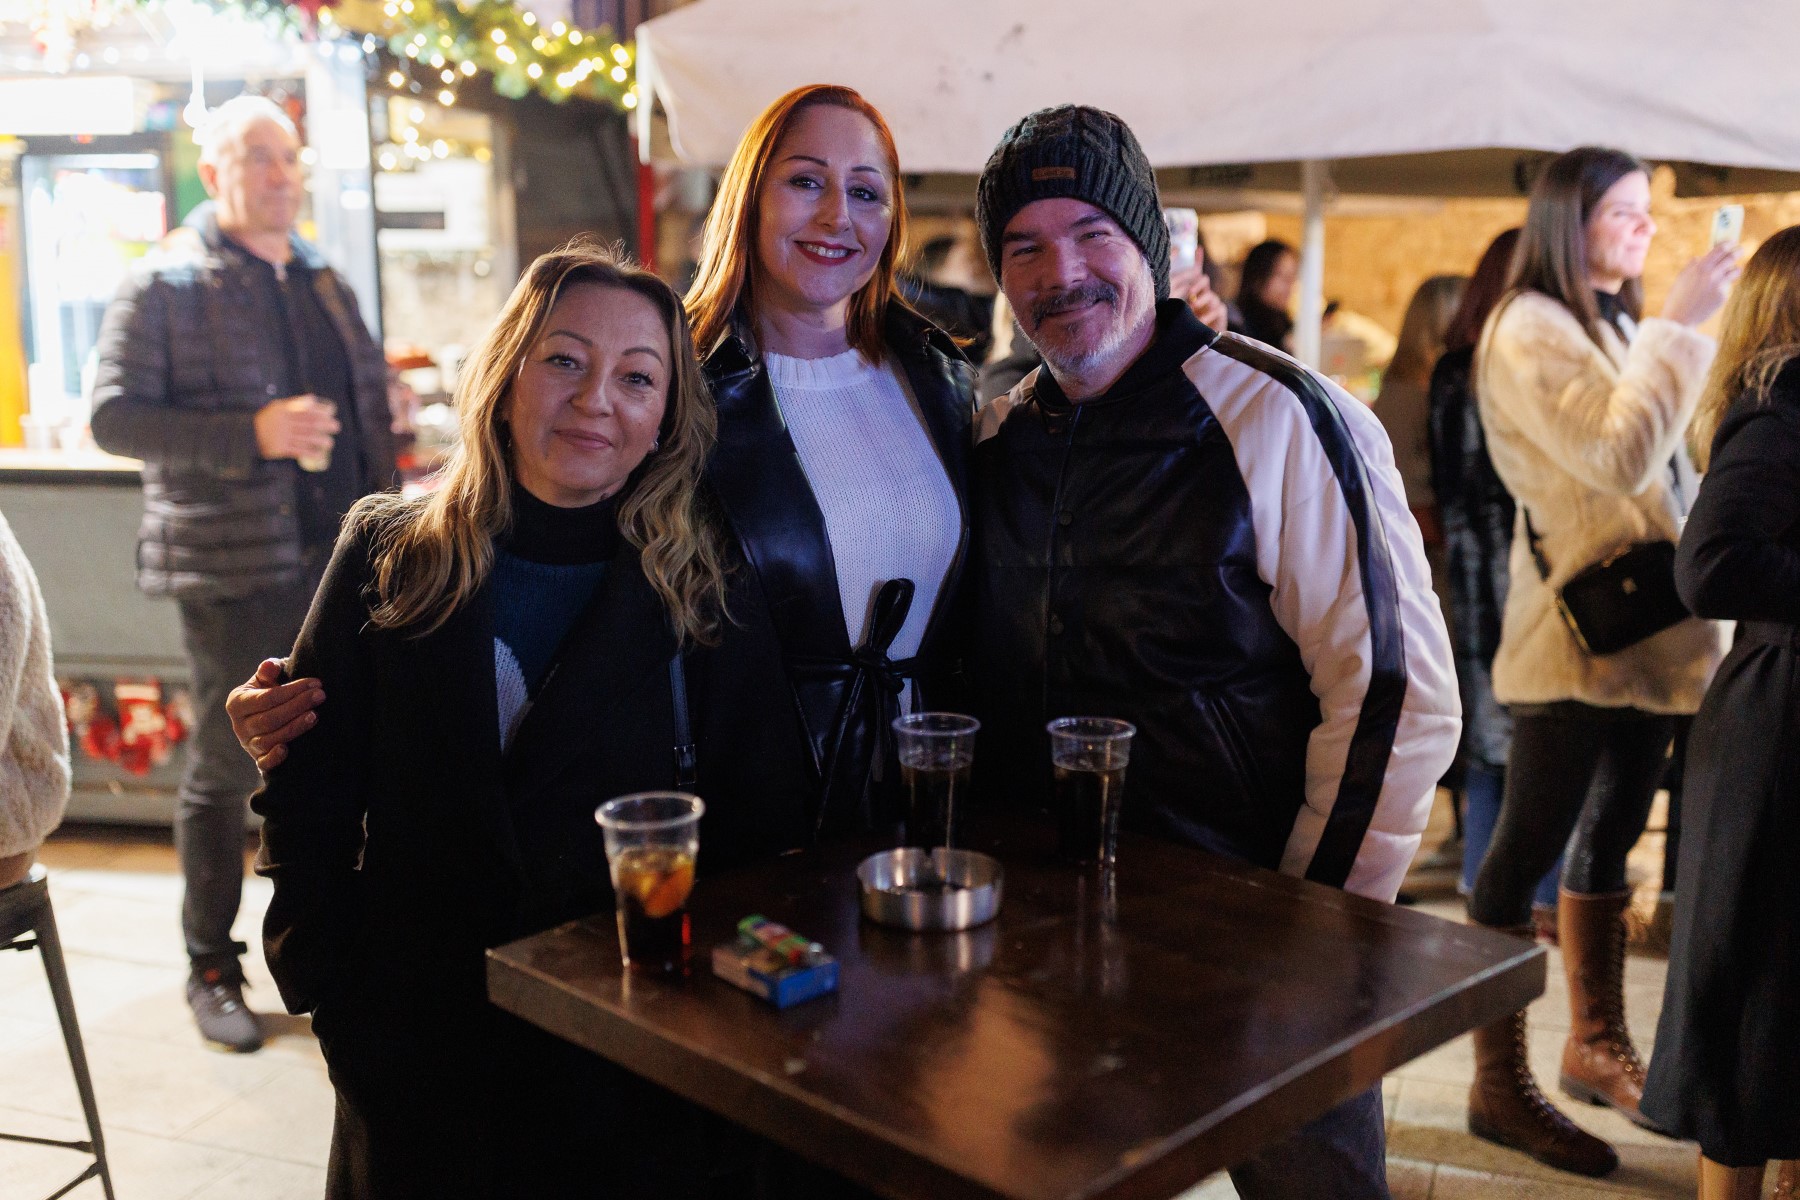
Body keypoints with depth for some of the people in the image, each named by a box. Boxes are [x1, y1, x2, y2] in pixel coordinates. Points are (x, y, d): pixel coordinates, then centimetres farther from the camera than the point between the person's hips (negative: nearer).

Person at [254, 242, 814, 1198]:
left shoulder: (711, 599, -4)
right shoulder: (389, 559, -1)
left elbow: (762, 834, -3)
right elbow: (307, 804, 0)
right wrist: (340, 1002, -7)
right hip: (416, 1064, 1)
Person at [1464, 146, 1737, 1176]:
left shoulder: (1621, 327, 19)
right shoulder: (1529, 330, -9)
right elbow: (1617, 454, -21)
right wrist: (1681, 326, -16)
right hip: (1576, 630, -9)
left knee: (1611, 836, 16)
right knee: (1530, 845, -4)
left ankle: (1597, 1044, 29)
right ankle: (1501, 1084, 4)